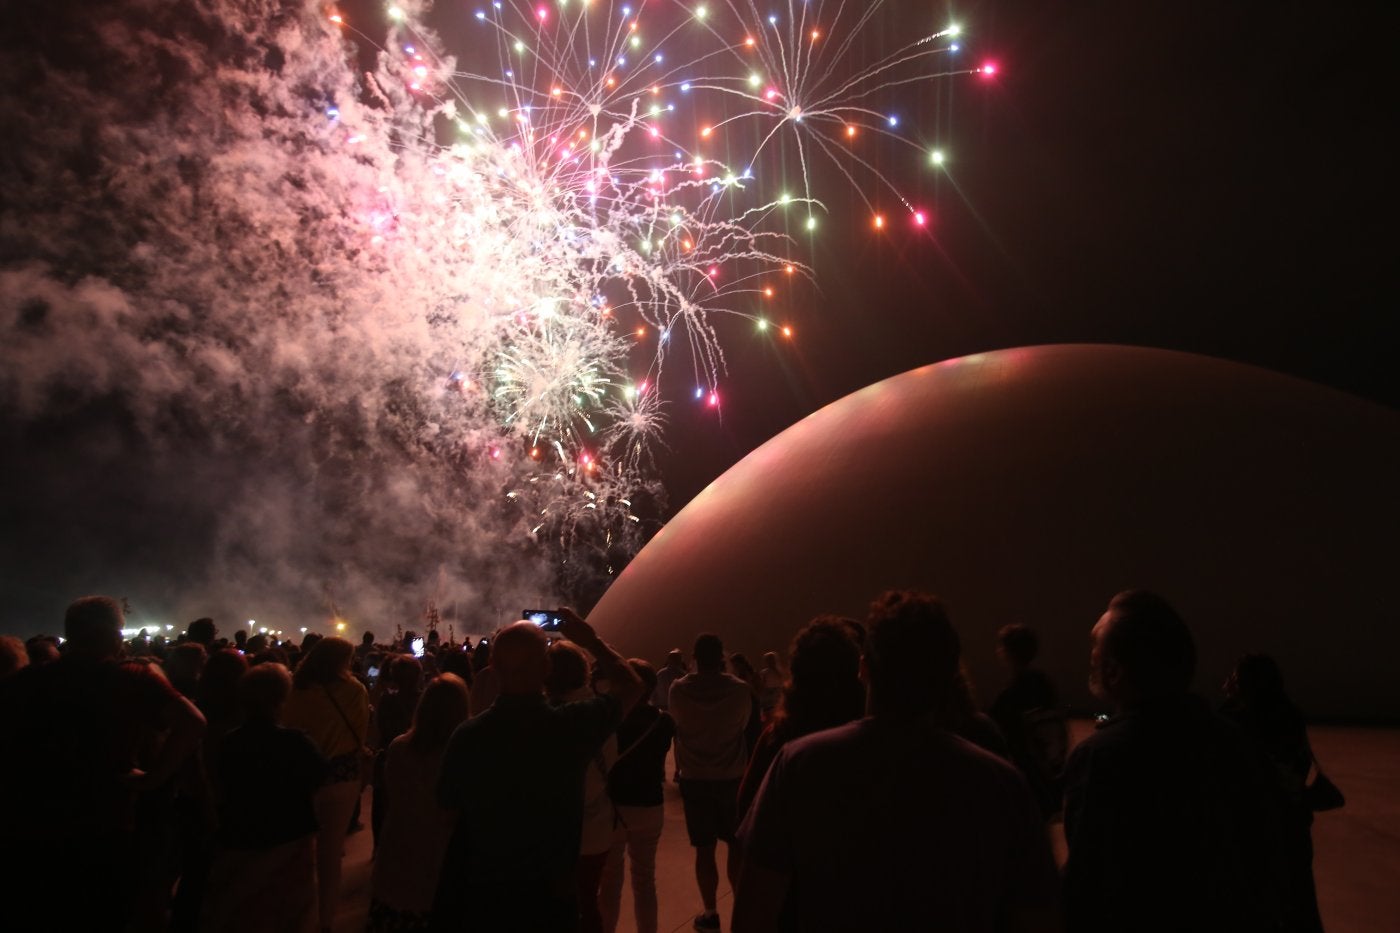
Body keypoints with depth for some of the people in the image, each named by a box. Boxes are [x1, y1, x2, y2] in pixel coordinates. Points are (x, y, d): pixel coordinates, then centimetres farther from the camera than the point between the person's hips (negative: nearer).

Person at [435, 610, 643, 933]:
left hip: (484, 894, 2)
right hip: (550, 896, -2)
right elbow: (630, 686, -1)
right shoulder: (572, 725, -20)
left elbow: (448, 806, 2)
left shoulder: (466, 734, -14)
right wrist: (590, 639, 7)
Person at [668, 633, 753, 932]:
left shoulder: (679, 689, -13)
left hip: (694, 779, 0)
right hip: (732, 778, 0)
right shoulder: (740, 689, -15)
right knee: (736, 846, 15)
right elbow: (744, 724, 2)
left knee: (704, 849, 9)